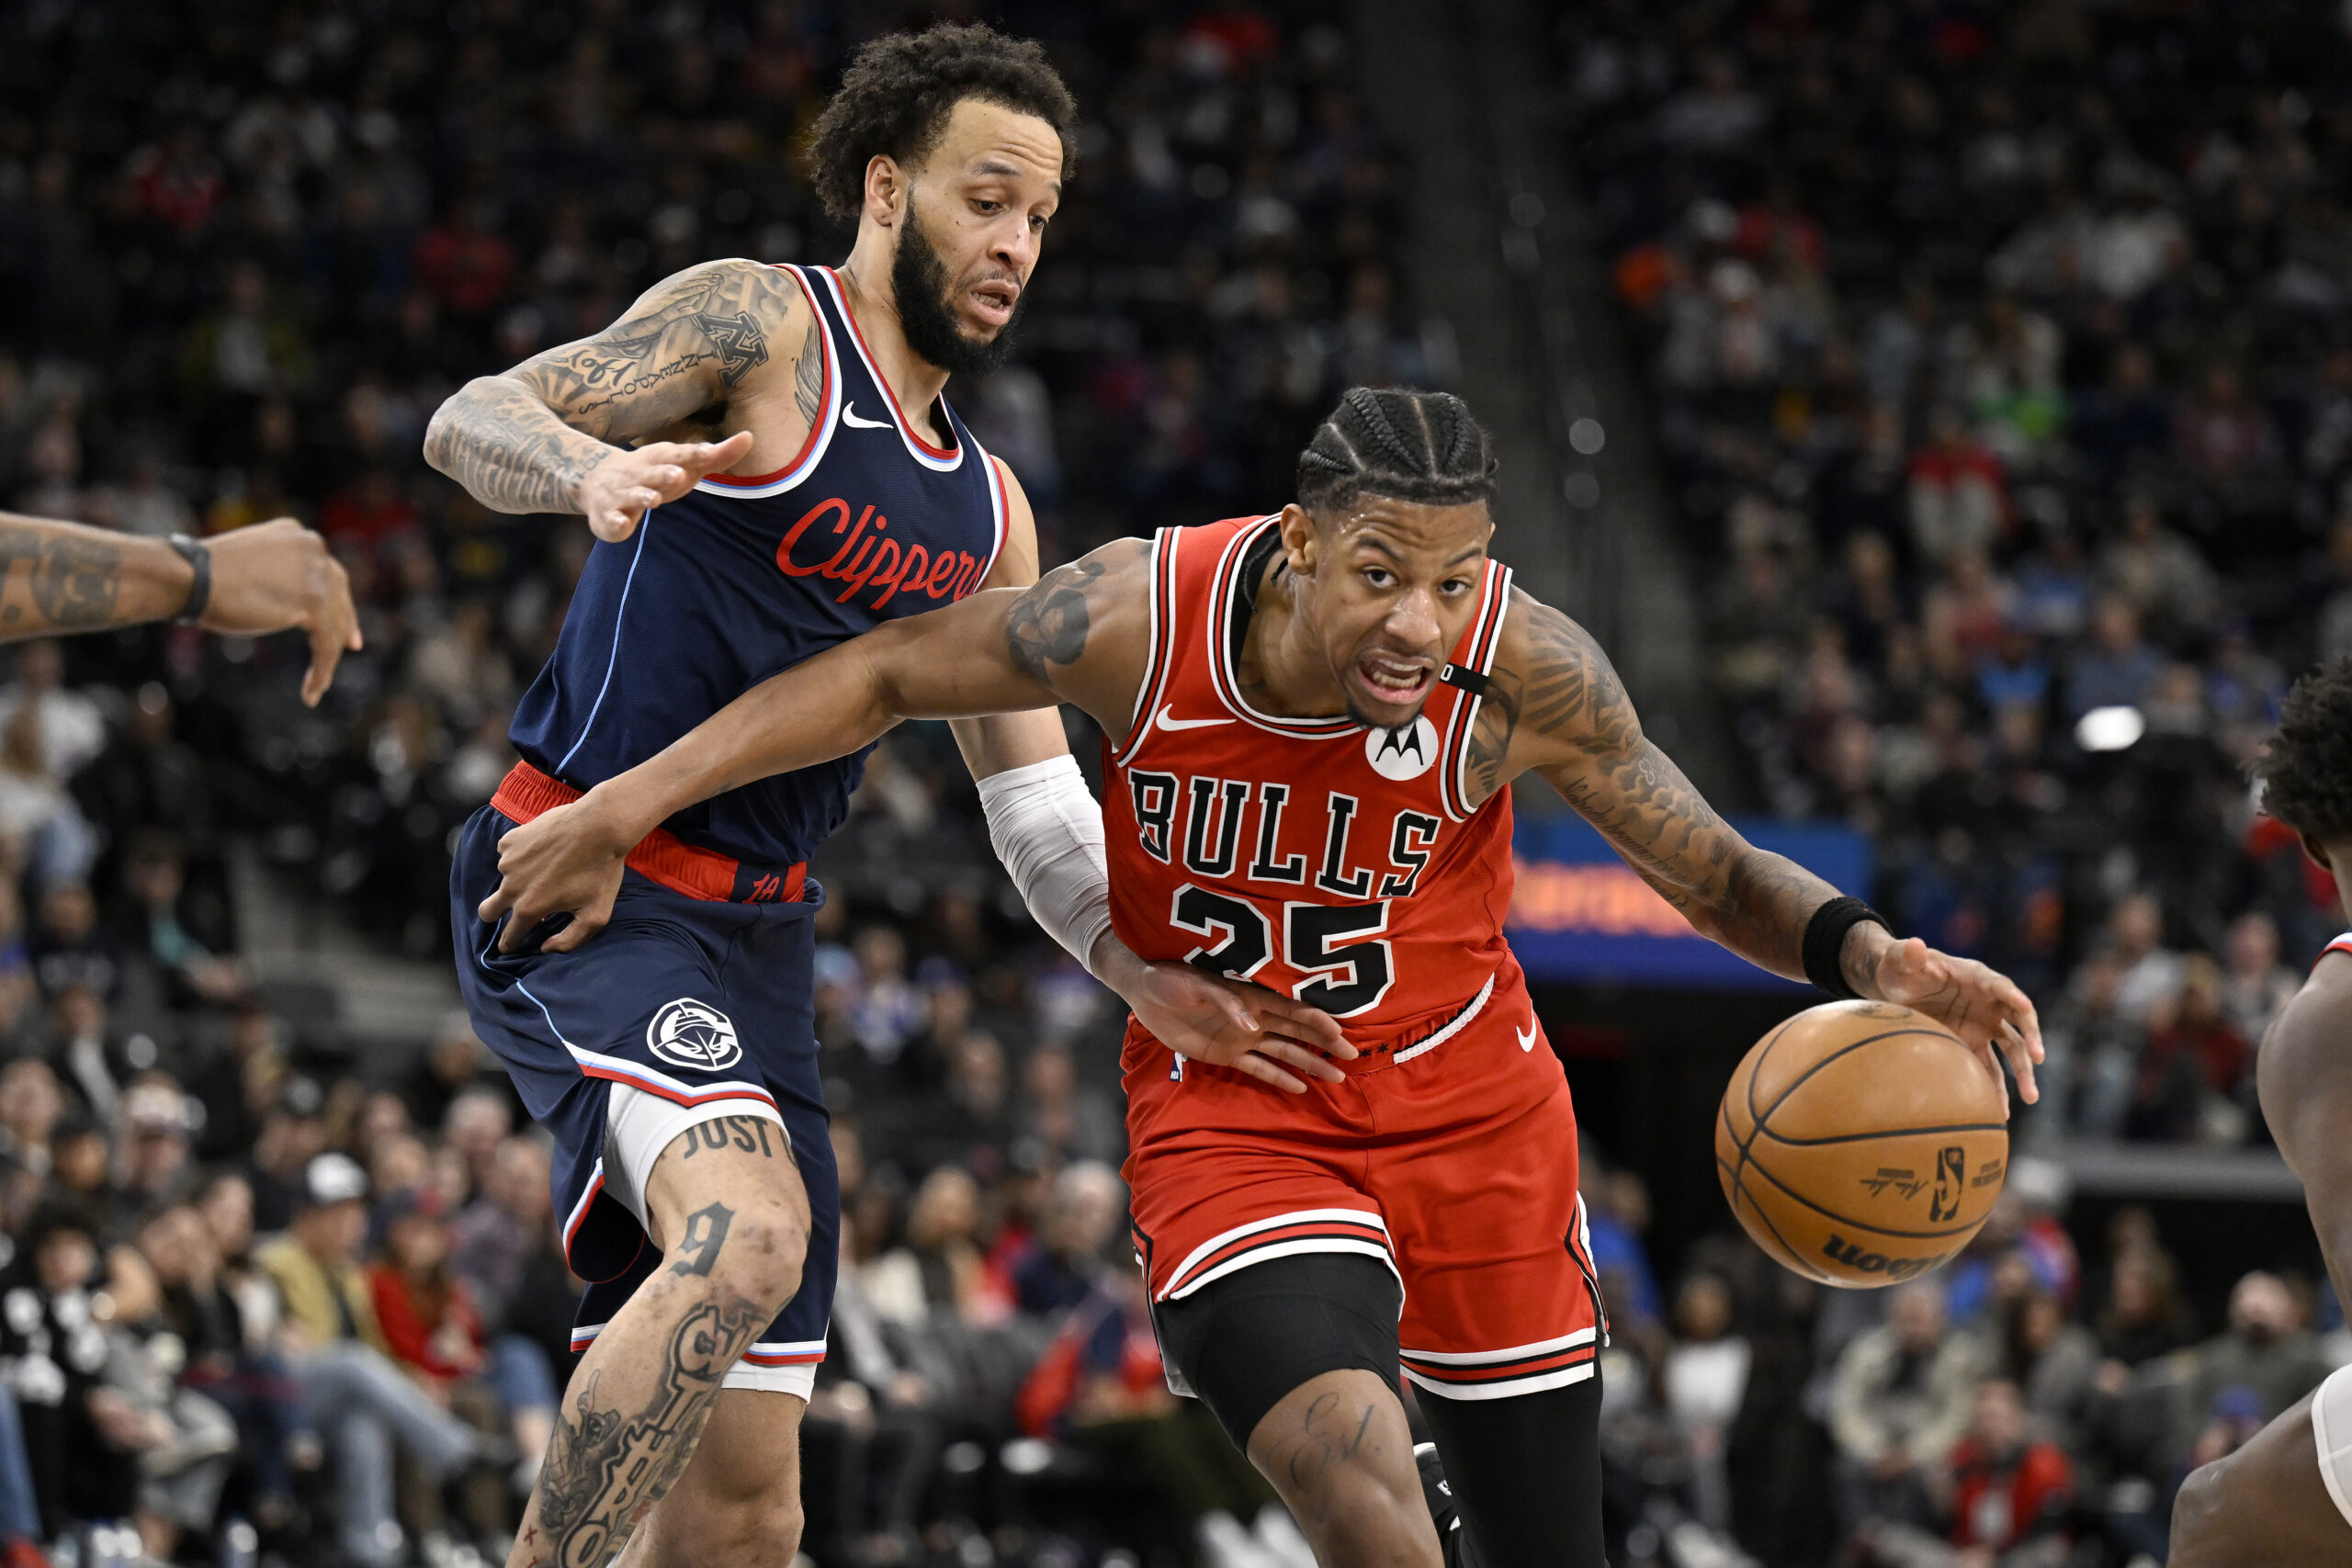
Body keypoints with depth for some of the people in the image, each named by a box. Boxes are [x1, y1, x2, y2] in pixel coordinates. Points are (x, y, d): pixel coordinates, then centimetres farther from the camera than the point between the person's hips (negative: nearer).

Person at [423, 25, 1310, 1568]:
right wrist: (588, 472, -38)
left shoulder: (983, 510, 18)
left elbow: (1042, 803, 20)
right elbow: (470, 421, -16)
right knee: (748, 1231, -35)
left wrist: (1164, 981, 4)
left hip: (756, 947, 8)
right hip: (582, 897, -8)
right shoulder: (760, 325, -4)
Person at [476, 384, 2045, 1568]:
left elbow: (1716, 871, -11)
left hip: (1469, 1111, 2)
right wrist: (626, 806, -6)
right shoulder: (1144, 614, -22)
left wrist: (1869, 956, -31)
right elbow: (886, 674, -6)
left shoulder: (1521, 665, -21)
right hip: (1226, 1111, -2)